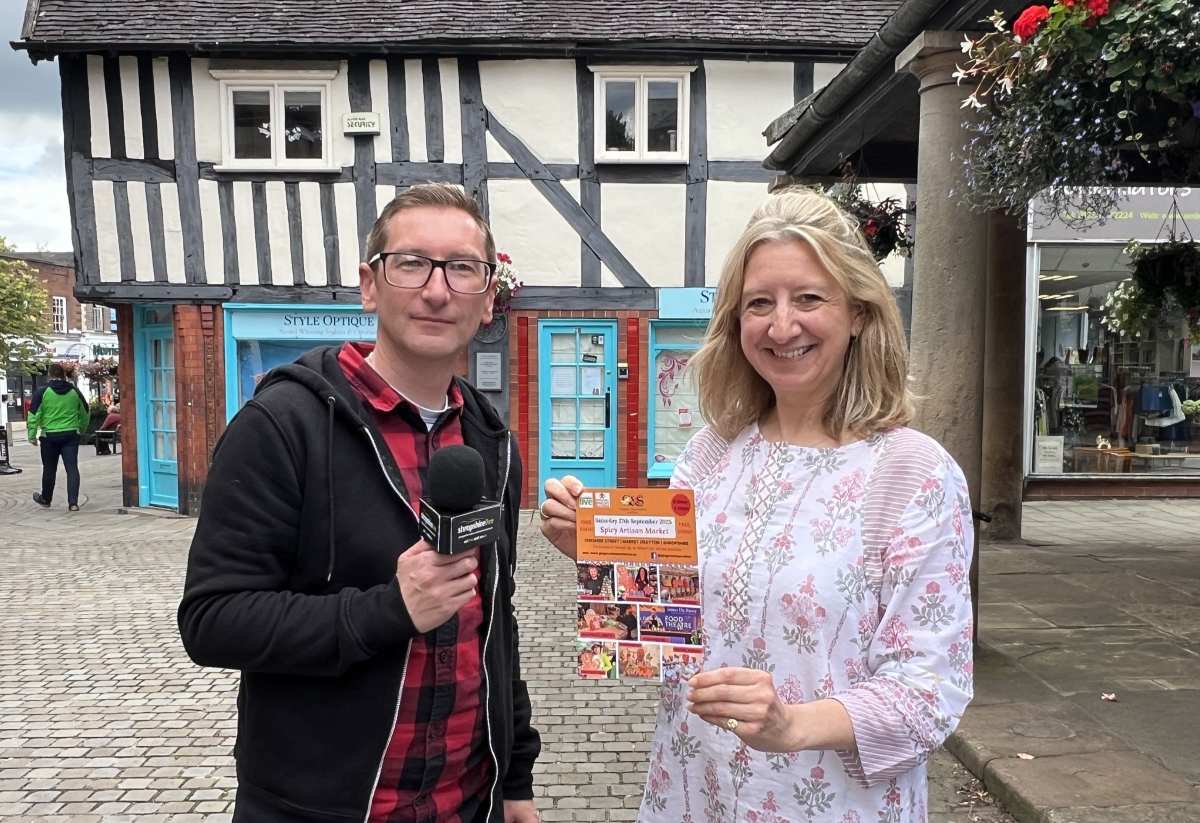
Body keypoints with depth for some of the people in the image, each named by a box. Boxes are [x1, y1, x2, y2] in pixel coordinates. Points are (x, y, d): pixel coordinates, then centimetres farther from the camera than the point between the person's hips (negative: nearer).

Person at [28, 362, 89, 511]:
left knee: (49, 469, 13)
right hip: (71, 435, 2)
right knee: (72, 468, -1)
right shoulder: (75, 391, 6)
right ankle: (73, 503, -8)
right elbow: (86, 413, 16)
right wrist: (80, 430, 30)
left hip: (50, 436, -1)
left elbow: (34, 415, -6)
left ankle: (45, 499, 31)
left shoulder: (42, 392, -4)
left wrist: (32, 436, 0)